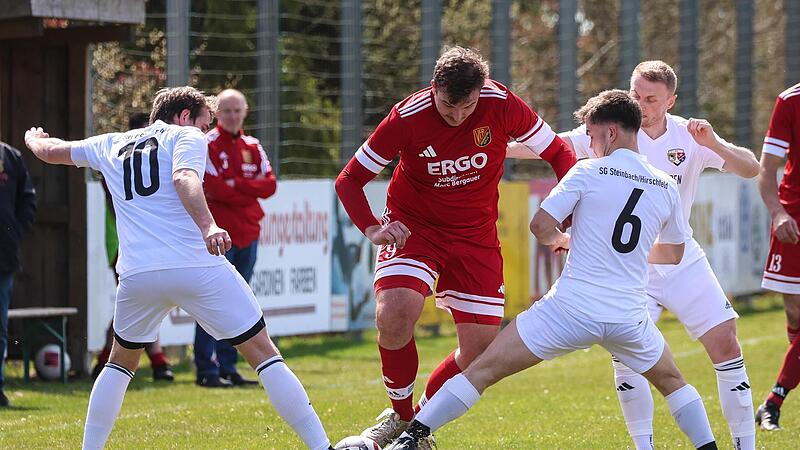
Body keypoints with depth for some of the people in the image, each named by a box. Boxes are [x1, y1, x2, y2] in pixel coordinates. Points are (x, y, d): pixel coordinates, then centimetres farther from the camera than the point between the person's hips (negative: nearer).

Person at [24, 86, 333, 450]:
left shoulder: (110, 145, 23)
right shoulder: (186, 137, 9)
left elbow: (51, 151, 38)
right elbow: (183, 177, -14)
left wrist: (33, 139, 61)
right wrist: (207, 226, -29)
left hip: (138, 274, 4)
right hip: (198, 267, -4)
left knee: (120, 363, 28)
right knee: (264, 354, 1)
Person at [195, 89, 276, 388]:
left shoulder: (253, 147, 14)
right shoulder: (208, 144, -5)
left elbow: (269, 185, 3)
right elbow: (214, 187, -16)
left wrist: (236, 184, -11)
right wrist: (250, 190, -6)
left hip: (248, 235, 7)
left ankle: (228, 368, 16)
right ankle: (206, 371, -6)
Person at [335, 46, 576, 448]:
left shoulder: (501, 105, -17)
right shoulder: (408, 117, -20)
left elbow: (558, 152, -2)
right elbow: (349, 180, -10)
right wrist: (372, 229, -27)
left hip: (476, 235, 2)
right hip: (413, 228, -2)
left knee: (481, 348, -5)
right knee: (393, 316, -28)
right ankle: (399, 416, -2)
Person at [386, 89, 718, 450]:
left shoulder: (588, 172, -1)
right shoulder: (666, 187, 10)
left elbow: (541, 225, -5)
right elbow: (673, 254, 22)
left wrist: (560, 240, 17)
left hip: (572, 308, -3)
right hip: (629, 318, 3)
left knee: (483, 370, 1)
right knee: (672, 382, 30)